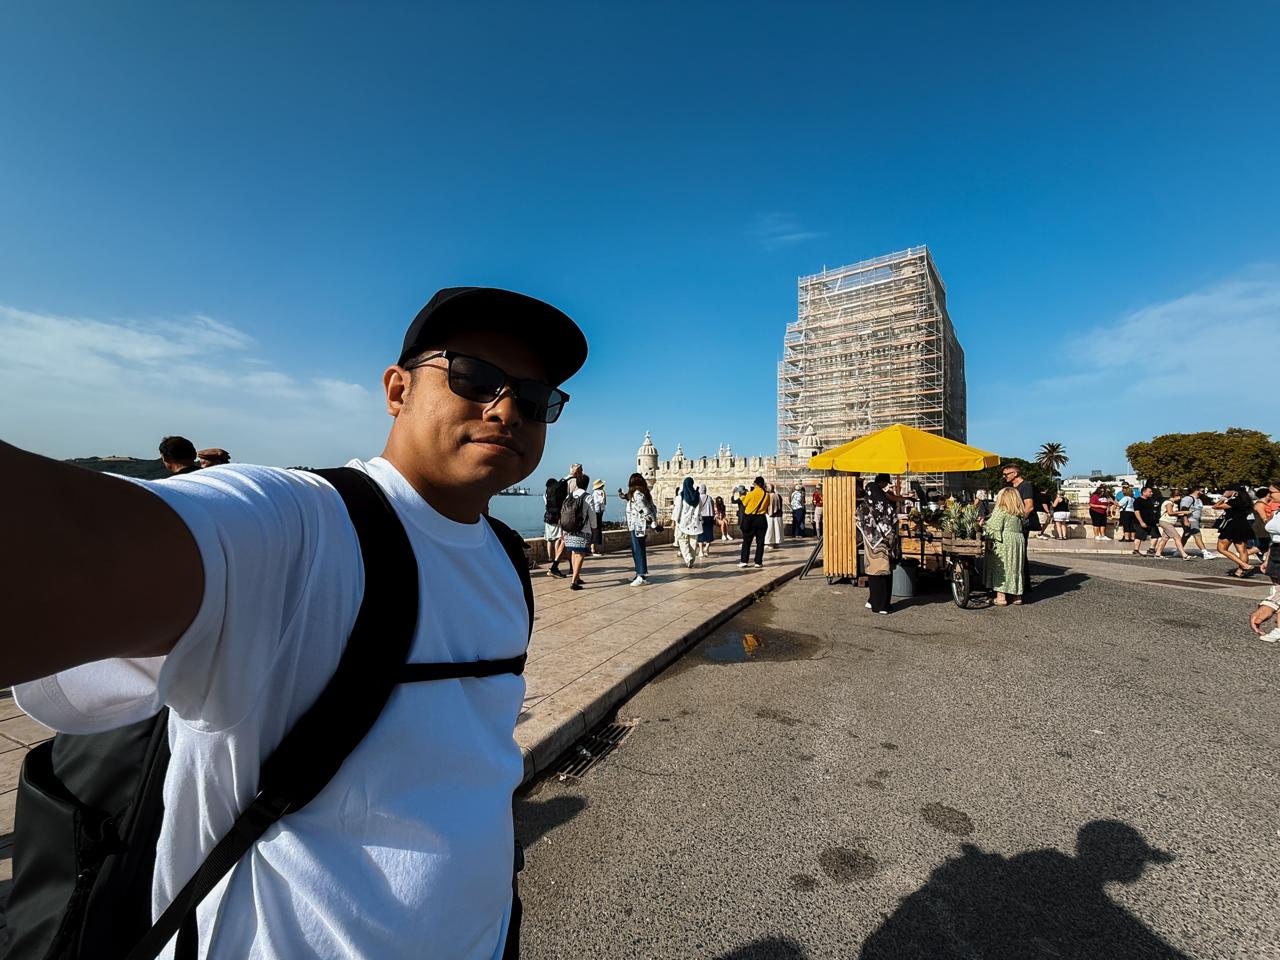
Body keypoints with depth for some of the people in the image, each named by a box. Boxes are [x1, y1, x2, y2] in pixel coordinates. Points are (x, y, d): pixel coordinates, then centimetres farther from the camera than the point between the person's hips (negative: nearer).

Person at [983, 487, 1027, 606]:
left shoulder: (1000, 510, -10)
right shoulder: (1019, 513, 11)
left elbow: (994, 527, -15)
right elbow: (1020, 528, 14)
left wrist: (989, 539, -14)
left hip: (1003, 542, -7)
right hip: (1019, 540, 7)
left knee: (1000, 568, -2)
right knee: (1015, 568, 14)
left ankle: (1001, 597, -3)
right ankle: (1017, 595, 21)